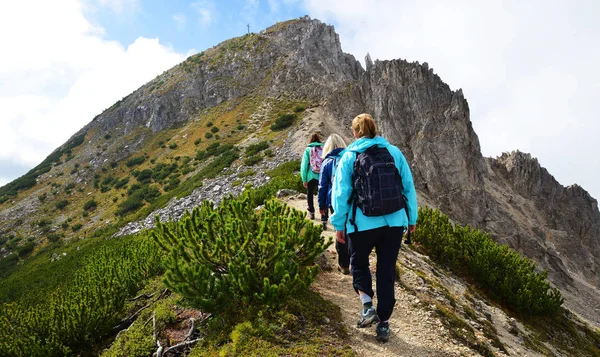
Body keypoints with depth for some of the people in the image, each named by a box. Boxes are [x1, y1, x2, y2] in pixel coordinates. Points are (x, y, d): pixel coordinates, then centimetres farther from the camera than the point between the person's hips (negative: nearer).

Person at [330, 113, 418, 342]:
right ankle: (384, 324, 18)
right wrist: (412, 218, 16)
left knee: (358, 263, 22)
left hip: (363, 224, -2)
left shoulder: (349, 156, -2)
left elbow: (341, 194, -4)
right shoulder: (394, 152, 5)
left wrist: (339, 225, 4)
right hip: (394, 222, 3)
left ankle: (368, 306, 4)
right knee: (387, 272, 13)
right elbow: (409, 187, 6)